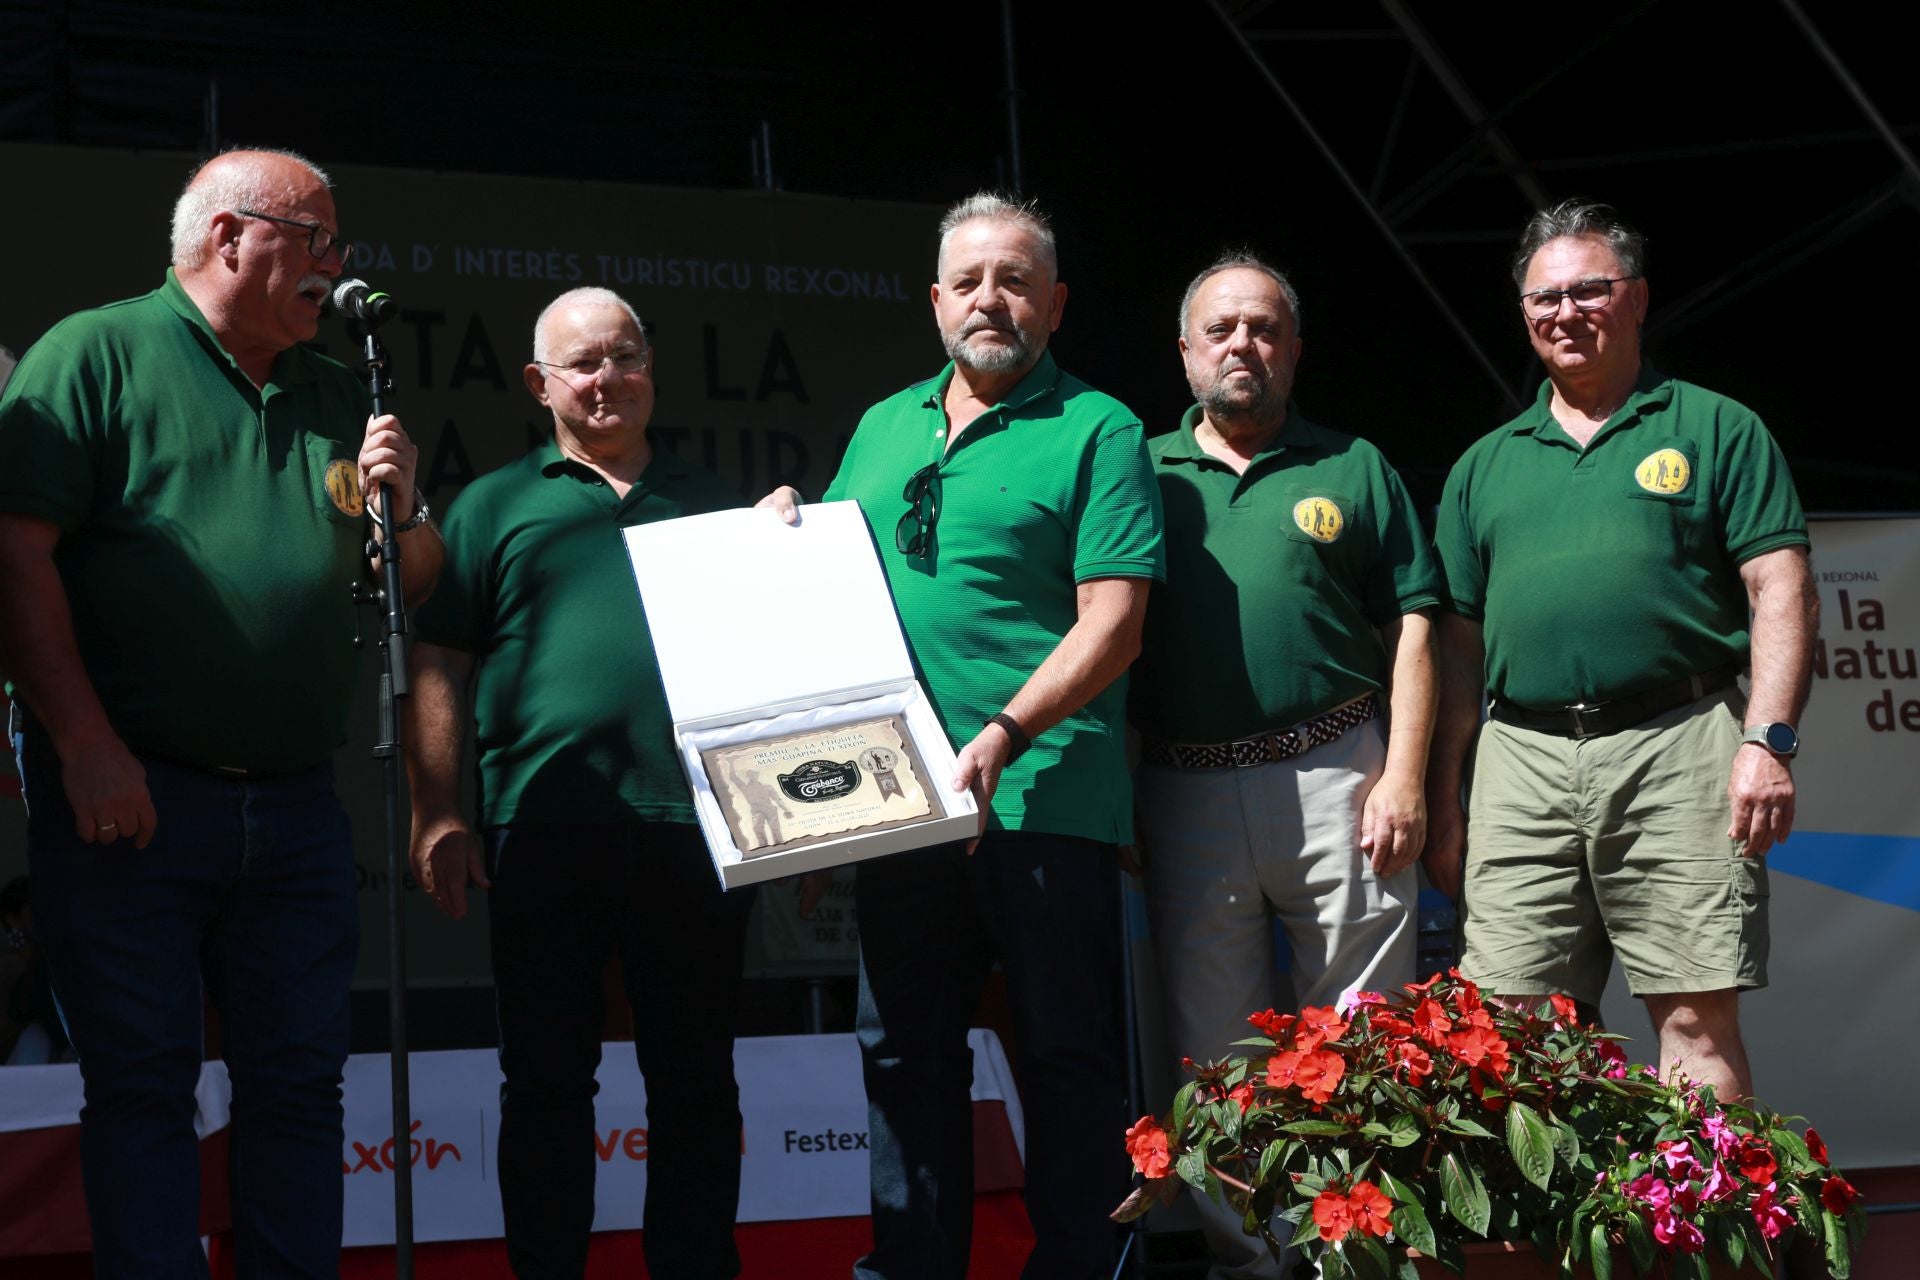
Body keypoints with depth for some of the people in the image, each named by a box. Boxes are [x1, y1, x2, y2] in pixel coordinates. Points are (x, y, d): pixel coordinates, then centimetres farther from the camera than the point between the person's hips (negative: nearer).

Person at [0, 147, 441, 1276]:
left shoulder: (339, 399, 16)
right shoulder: (98, 355, -1)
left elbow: (417, 585, 21)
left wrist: (401, 510, -2)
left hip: (297, 807, 5)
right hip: (131, 798, -5)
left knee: (300, 1086, 7)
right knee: (142, 1085, -1)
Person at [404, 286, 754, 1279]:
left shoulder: (709, 502, 18)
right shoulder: (496, 506, 11)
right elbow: (438, 665, 5)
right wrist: (435, 813, -4)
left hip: (693, 822, 2)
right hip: (545, 828, -2)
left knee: (695, 1080, 6)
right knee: (545, 1080, 4)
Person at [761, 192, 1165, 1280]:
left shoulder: (1097, 432, -1)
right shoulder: (883, 428, 18)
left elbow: (1113, 624, -11)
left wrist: (1004, 735, -22)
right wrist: (789, 534, 5)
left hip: (1041, 796, -6)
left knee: (1068, 1057, -1)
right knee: (904, 1053, 10)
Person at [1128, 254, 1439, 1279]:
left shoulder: (1353, 469, 9)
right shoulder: (1143, 474, 12)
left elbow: (1410, 629, 5)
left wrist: (1403, 777, -6)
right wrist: (1107, 799, 1)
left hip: (1333, 776, -1)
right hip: (1186, 796, 2)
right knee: (1212, 1041, 7)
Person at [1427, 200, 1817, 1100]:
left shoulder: (1715, 431, 9)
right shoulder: (1485, 467, 20)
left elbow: (1782, 594, 2)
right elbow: (1458, 642, 19)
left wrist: (1768, 740, -11)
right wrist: (1442, 803, 13)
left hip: (1674, 752, -3)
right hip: (1520, 763, 4)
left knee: (1698, 1022, -7)